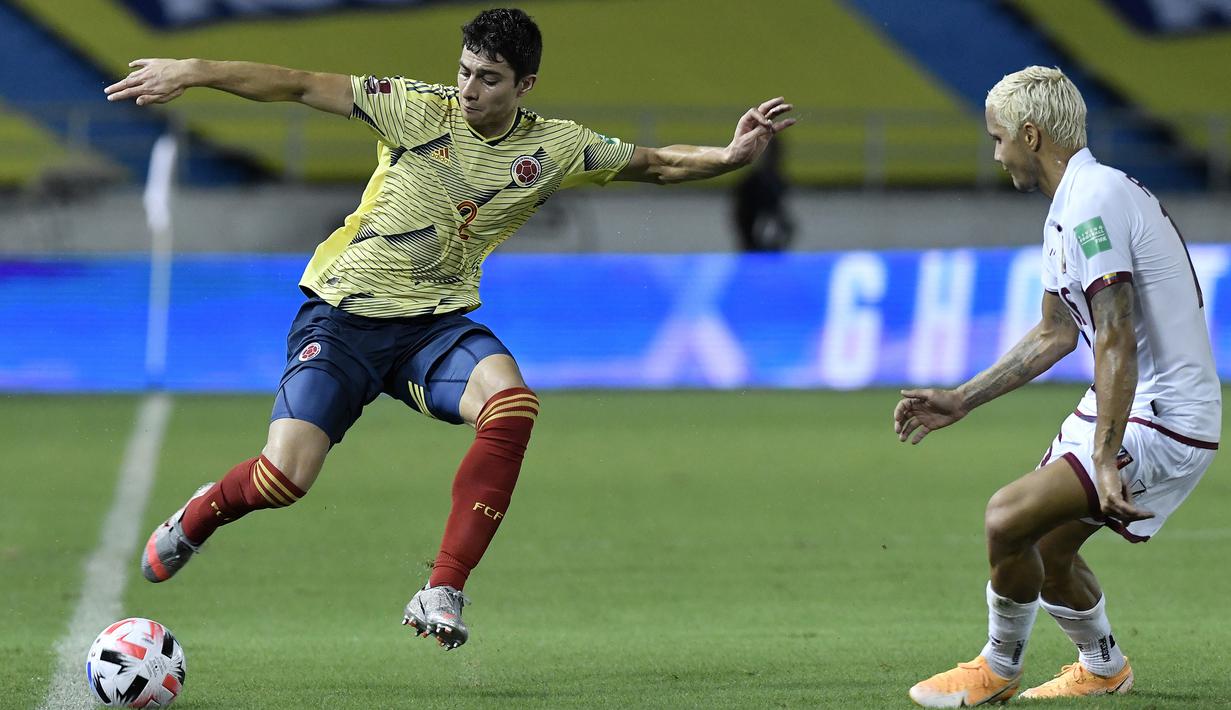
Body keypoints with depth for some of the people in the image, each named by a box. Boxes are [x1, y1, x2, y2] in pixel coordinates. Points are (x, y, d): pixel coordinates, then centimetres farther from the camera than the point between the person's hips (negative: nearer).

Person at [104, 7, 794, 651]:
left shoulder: (554, 148, 0)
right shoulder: (420, 108, -9)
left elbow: (656, 163, 9)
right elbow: (302, 86, -10)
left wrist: (728, 156, -10)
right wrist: (193, 71, -17)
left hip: (437, 324, 3)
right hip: (344, 312, -2)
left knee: (514, 405, -31)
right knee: (287, 475, -19)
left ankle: (442, 595, -25)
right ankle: (195, 519, 19)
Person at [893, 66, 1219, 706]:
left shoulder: (1094, 201, -20)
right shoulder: (1069, 208, 14)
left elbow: (1117, 340, -25)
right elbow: (1056, 333, 26)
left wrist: (1104, 461, -28)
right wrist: (961, 401, 27)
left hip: (1164, 423, -10)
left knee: (1008, 520, -17)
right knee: (1047, 550, 19)